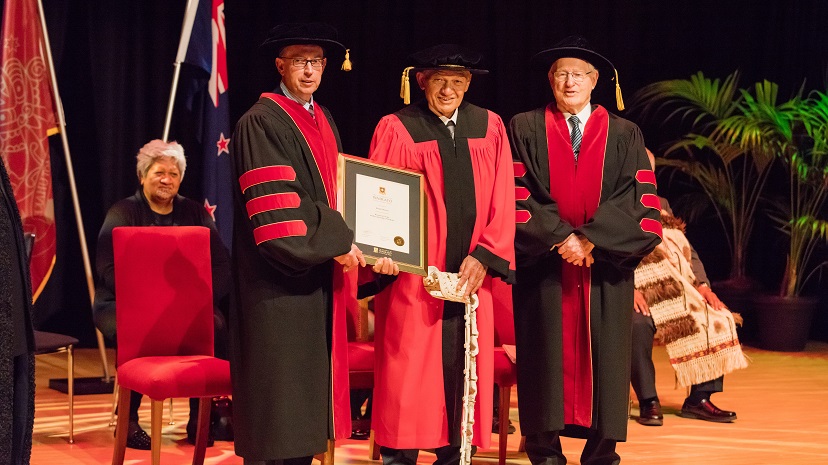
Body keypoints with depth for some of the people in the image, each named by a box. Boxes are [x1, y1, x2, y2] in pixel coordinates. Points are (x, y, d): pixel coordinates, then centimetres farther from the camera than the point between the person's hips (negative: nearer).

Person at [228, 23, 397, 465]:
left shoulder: (323, 122, 15)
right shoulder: (261, 123, -11)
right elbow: (274, 206, -19)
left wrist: (352, 244, 5)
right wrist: (333, 244, -17)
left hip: (318, 273, 8)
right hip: (279, 278, -8)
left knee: (309, 379, 11)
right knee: (279, 382, -5)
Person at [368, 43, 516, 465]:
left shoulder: (489, 128, 9)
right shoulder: (395, 129, -1)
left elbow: (501, 201, 5)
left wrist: (484, 256, -6)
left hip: (471, 275, 3)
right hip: (412, 281, -3)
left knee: (463, 378, 6)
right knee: (408, 378, -3)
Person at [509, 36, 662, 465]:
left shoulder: (625, 135, 9)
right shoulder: (524, 129, 6)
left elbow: (636, 202, -1)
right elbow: (518, 195, -3)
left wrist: (591, 238, -14)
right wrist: (560, 238, -14)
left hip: (605, 266, 1)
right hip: (543, 264, -1)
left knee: (602, 358, 1)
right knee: (547, 359, -1)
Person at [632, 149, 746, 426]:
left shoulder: (660, 204, 25)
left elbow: (686, 250, 18)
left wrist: (703, 286, 0)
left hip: (669, 288, 6)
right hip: (631, 291, -6)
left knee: (719, 318, -15)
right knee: (638, 323, -38)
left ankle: (699, 399, -9)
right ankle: (648, 402, -22)